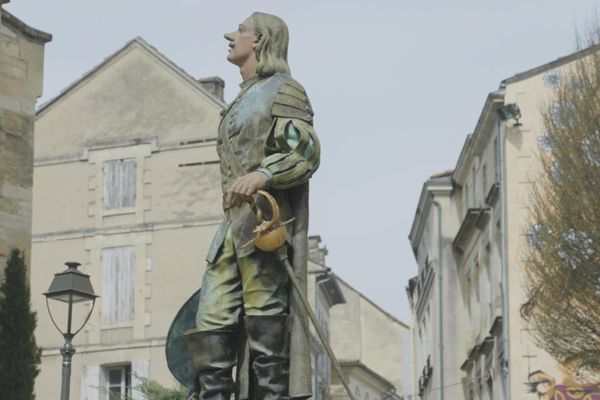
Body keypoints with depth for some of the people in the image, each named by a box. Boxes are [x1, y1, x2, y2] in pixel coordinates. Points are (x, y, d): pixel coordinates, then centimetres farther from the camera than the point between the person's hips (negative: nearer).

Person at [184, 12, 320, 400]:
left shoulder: (283, 90, 0)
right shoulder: (242, 101, 27)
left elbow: (306, 153, -12)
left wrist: (260, 176, -28)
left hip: (266, 221, -8)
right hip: (233, 224, 9)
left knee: (265, 320, -12)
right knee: (213, 324, 0)